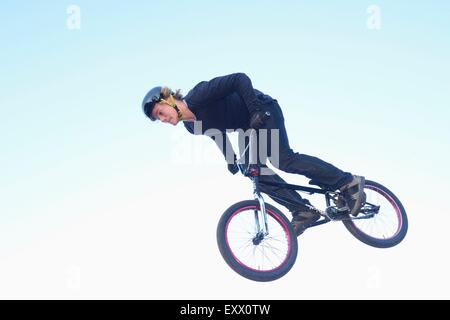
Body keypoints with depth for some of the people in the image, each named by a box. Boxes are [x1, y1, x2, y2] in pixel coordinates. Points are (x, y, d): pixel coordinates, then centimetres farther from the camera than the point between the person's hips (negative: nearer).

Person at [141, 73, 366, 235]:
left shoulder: (198, 95, -27)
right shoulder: (192, 127, 0)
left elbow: (240, 79, -29)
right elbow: (218, 134, 16)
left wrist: (256, 111, -34)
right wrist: (230, 160, 5)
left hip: (262, 110, -8)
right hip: (247, 126, 8)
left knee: (283, 160, -21)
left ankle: (348, 182, -12)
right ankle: (304, 210, 0)